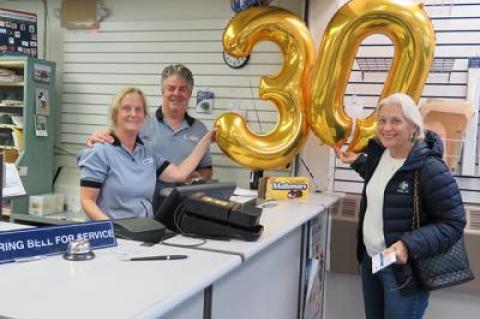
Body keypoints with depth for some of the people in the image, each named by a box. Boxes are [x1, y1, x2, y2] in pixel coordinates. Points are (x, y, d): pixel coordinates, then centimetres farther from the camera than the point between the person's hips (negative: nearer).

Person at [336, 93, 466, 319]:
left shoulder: (430, 169, -22)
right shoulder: (379, 153, 1)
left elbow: (453, 224, -18)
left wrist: (409, 246, -29)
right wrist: (357, 162, 17)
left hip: (404, 269, -7)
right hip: (370, 259, 7)